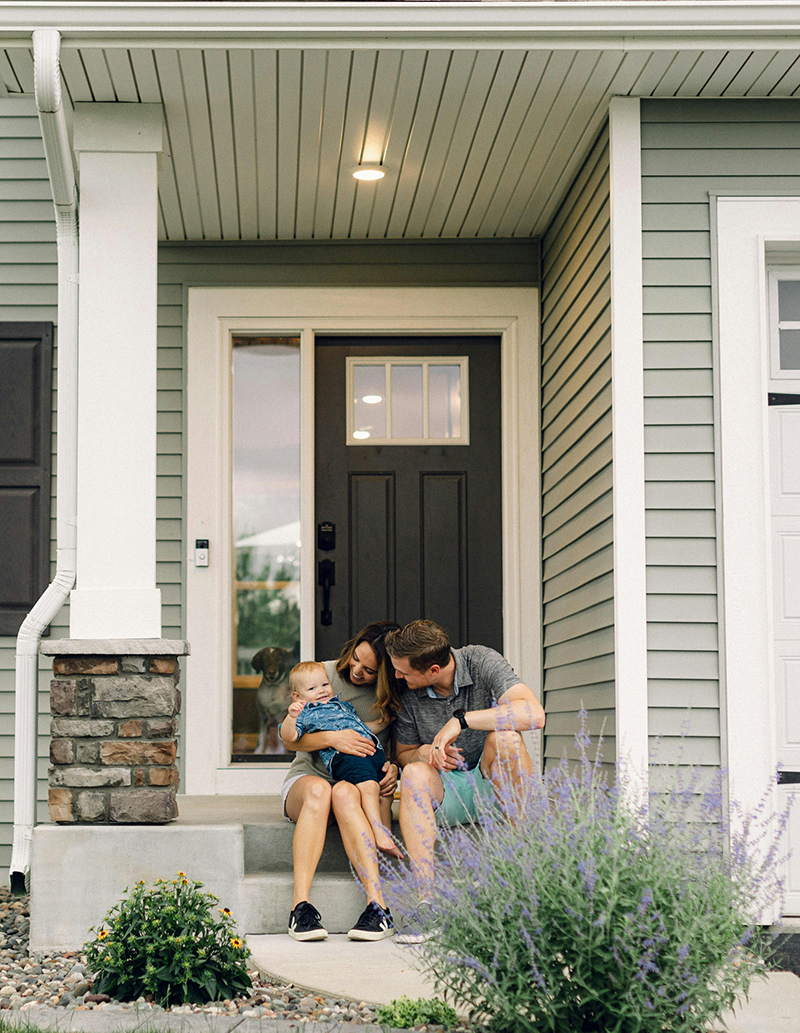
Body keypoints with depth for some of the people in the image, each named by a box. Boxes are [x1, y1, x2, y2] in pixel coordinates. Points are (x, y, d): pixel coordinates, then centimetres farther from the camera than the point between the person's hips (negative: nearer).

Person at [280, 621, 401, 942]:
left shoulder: (394, 697, 1)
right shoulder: (324, 673, 0)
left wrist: (394, 768, -14)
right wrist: (332, 739, -20)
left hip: (360, 783, 0)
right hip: (307, 776, 0)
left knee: (344, 793, -38)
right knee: (318, 789, -38)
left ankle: (377, 905, -48)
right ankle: (301, 904, -47)